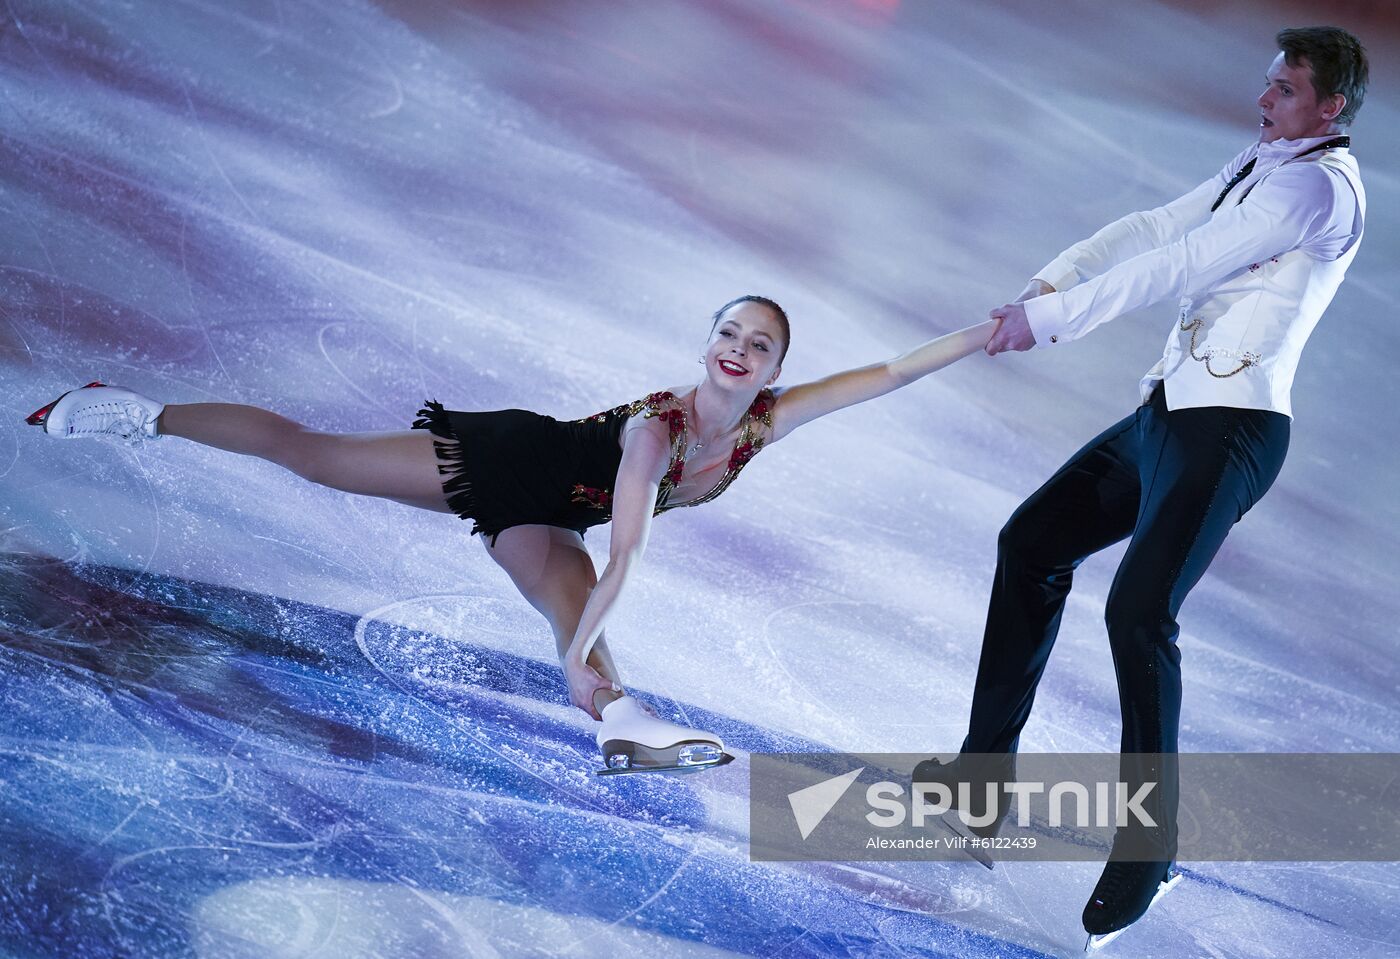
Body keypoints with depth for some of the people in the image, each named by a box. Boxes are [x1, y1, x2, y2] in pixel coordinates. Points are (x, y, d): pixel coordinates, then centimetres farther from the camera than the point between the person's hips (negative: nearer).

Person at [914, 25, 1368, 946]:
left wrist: (1051, 320, -16)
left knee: (1138, 611, -24)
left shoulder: (1317, 186, -14)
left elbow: (1177, 265, -19)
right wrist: (1042, 290, -2)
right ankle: (988, 766, 22)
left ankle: (1150, 838, -12)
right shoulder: (1258, 164, 18)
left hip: (1229, 430, -10)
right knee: (1031, 542, 13)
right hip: (1167, 413, 10)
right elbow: (1151, 229, 10)